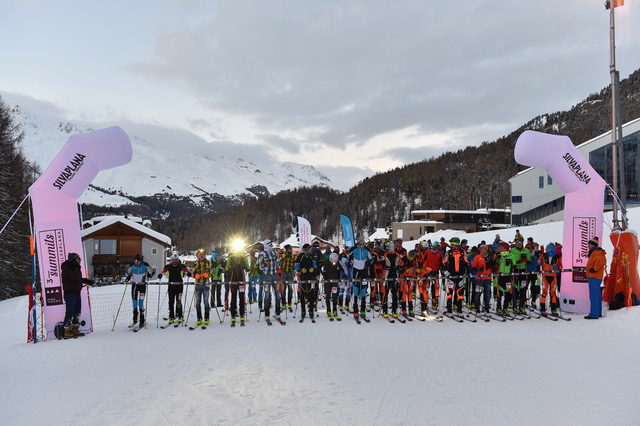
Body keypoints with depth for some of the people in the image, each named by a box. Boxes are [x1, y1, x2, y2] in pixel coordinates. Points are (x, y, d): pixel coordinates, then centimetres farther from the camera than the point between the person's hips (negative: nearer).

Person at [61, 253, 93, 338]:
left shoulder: (74, 268, 16)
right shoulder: (66, 268, -14)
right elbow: (75, 276, -28)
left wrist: (86, 281, 14)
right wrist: (77, 267, -17)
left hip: (77, 292, 10)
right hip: (70, 293, -10)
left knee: (77, 311, 13)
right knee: (70, 312, -9)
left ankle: (75, 329, 23)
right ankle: (67, 332, -3)